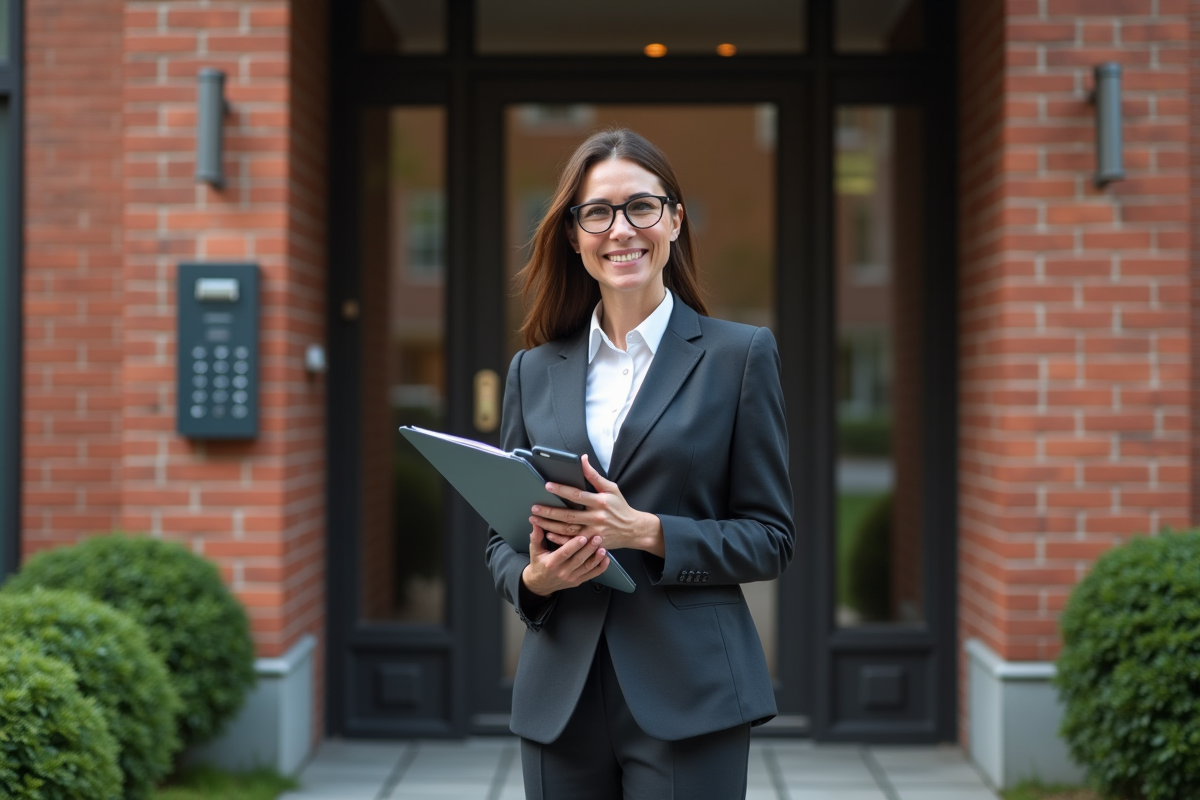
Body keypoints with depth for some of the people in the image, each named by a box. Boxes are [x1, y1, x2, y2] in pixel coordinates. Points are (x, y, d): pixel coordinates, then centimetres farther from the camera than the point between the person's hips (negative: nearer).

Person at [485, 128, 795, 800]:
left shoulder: (739, 355, 1)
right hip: (561, 699, 3)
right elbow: (501, 536, 14)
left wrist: (646, 531, -16)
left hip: (689, 697, -3)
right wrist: (533, 577, -8)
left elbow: (771, 537, -1)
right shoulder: (535, 370, 11)